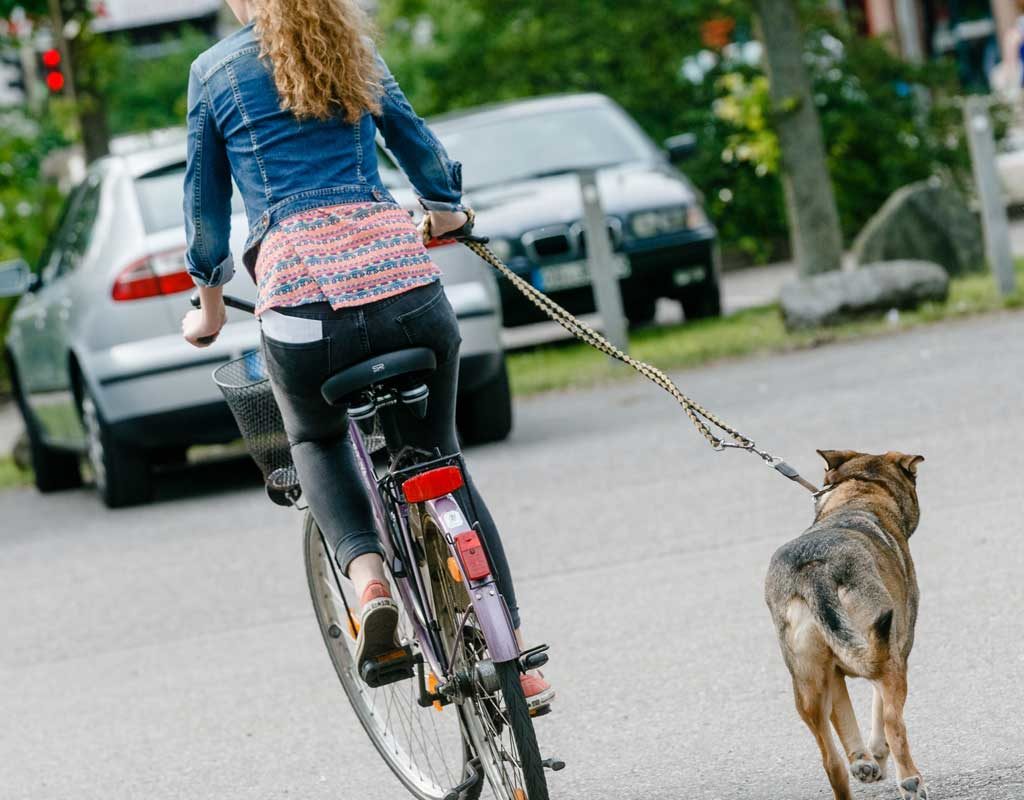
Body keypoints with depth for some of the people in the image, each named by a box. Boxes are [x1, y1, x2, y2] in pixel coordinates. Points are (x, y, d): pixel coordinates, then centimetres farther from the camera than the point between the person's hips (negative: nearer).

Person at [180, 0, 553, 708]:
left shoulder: (214, 71, 12)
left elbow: (206, 198, 18)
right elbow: (417, 142, 31)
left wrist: (210, 304, 33)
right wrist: (448, 211, 52)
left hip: (301, 291, -2)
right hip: (402, 276, 2)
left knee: (316, 442, 29)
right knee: (440, 461, 20)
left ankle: (368, 575, 1)